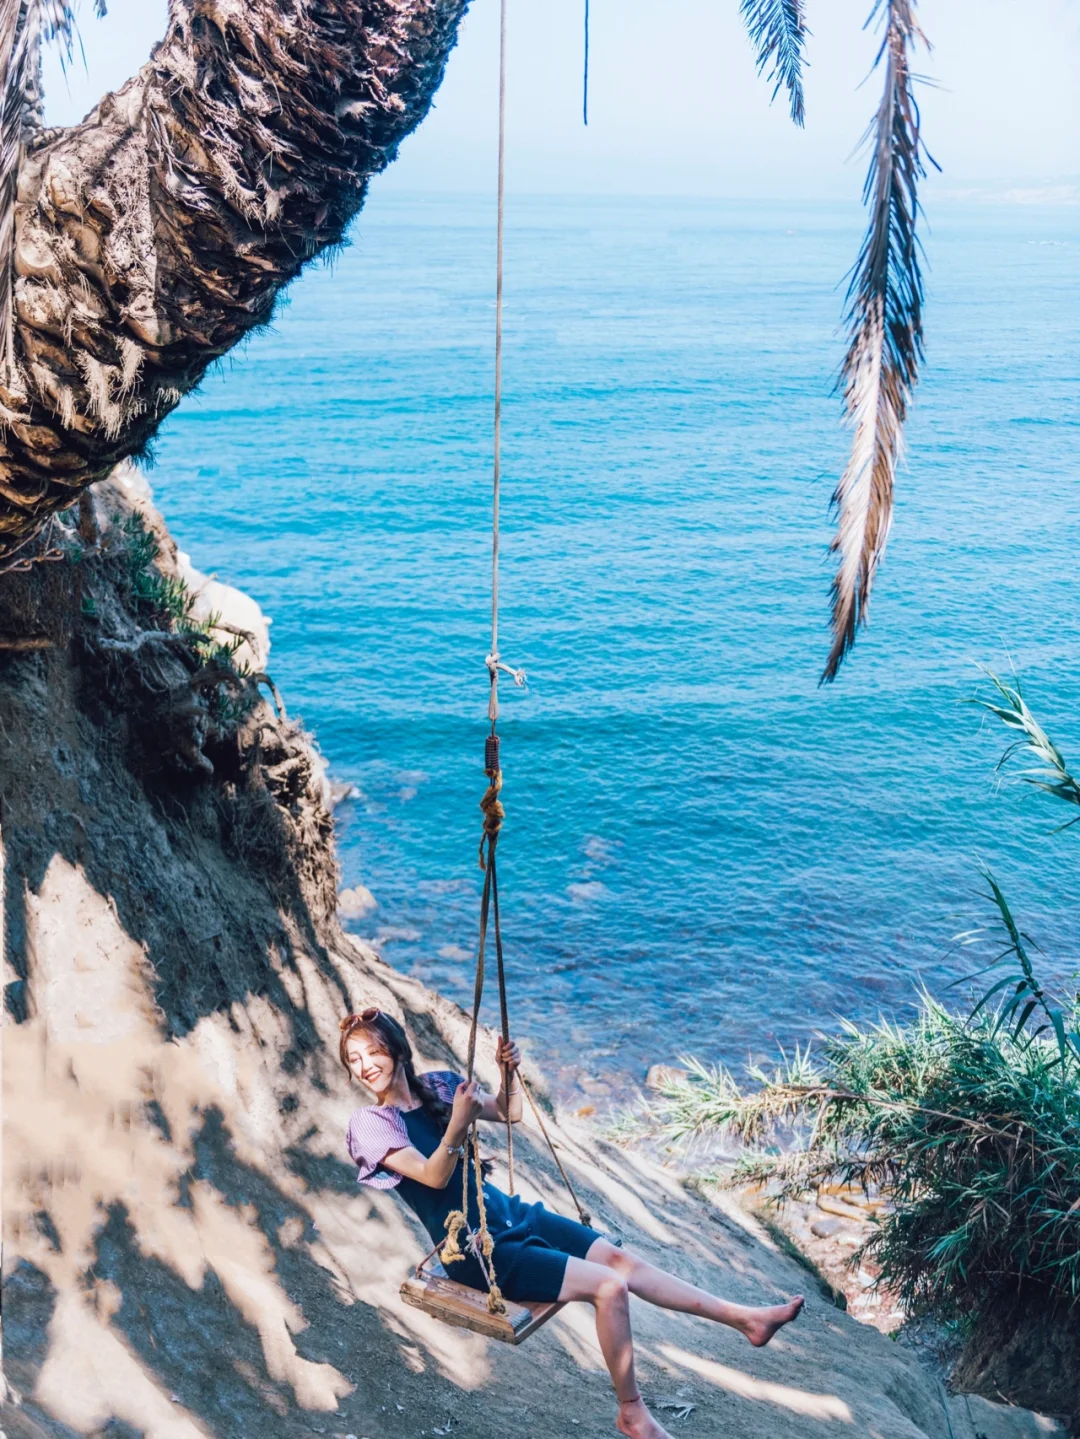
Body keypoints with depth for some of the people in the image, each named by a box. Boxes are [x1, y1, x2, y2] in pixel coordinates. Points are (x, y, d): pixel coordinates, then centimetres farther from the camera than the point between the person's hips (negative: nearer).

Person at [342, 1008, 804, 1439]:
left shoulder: (435, 1086, 4)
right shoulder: (370, 1122, -13)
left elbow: (508, 1113, 10)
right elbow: (435, 1177, -24)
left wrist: (508, 1072, -10)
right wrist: (457, 1123, -41)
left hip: (509, 1213, 6)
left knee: (619, 1259, 2)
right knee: (608, 1286, -15)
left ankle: (744, 1318, 10)